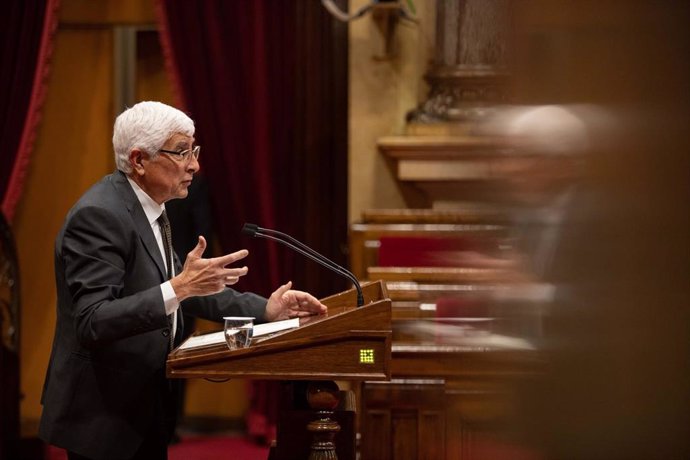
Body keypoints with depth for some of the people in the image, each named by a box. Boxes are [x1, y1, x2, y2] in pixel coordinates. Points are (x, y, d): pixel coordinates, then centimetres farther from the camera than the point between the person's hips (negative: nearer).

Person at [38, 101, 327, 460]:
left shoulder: (146, 207, 8)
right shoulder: (98, 216, -21)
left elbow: (180, 288, 16)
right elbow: (92, 323, -28)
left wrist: (264, 308, 7)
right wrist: (179, 288, -35)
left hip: (144, 406, 9)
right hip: (104, 414, -9)